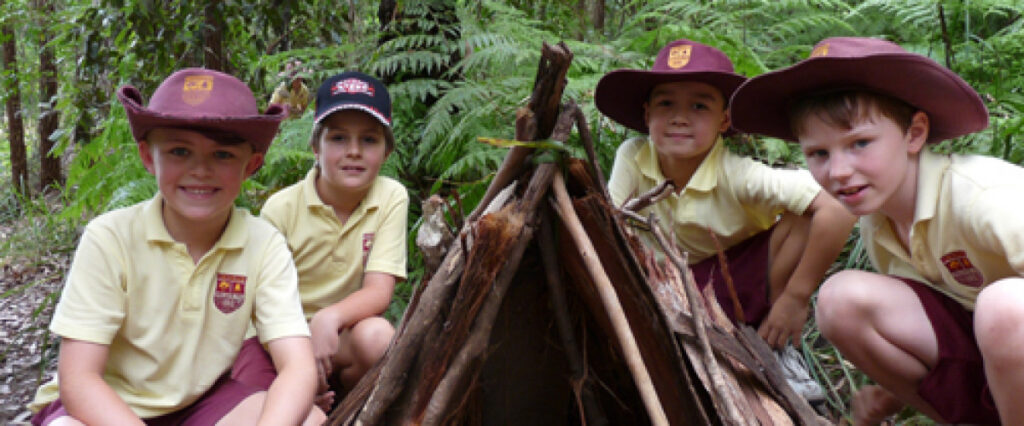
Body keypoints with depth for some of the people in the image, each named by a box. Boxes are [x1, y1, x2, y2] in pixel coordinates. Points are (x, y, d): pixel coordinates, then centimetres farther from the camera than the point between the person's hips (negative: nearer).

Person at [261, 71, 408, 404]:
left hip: (346, 335, 1)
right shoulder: (281, 208, -9)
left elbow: (379, 290, -13)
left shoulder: (391, 198, -7)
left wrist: (330, 318, -34)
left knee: (377, 335, -32)